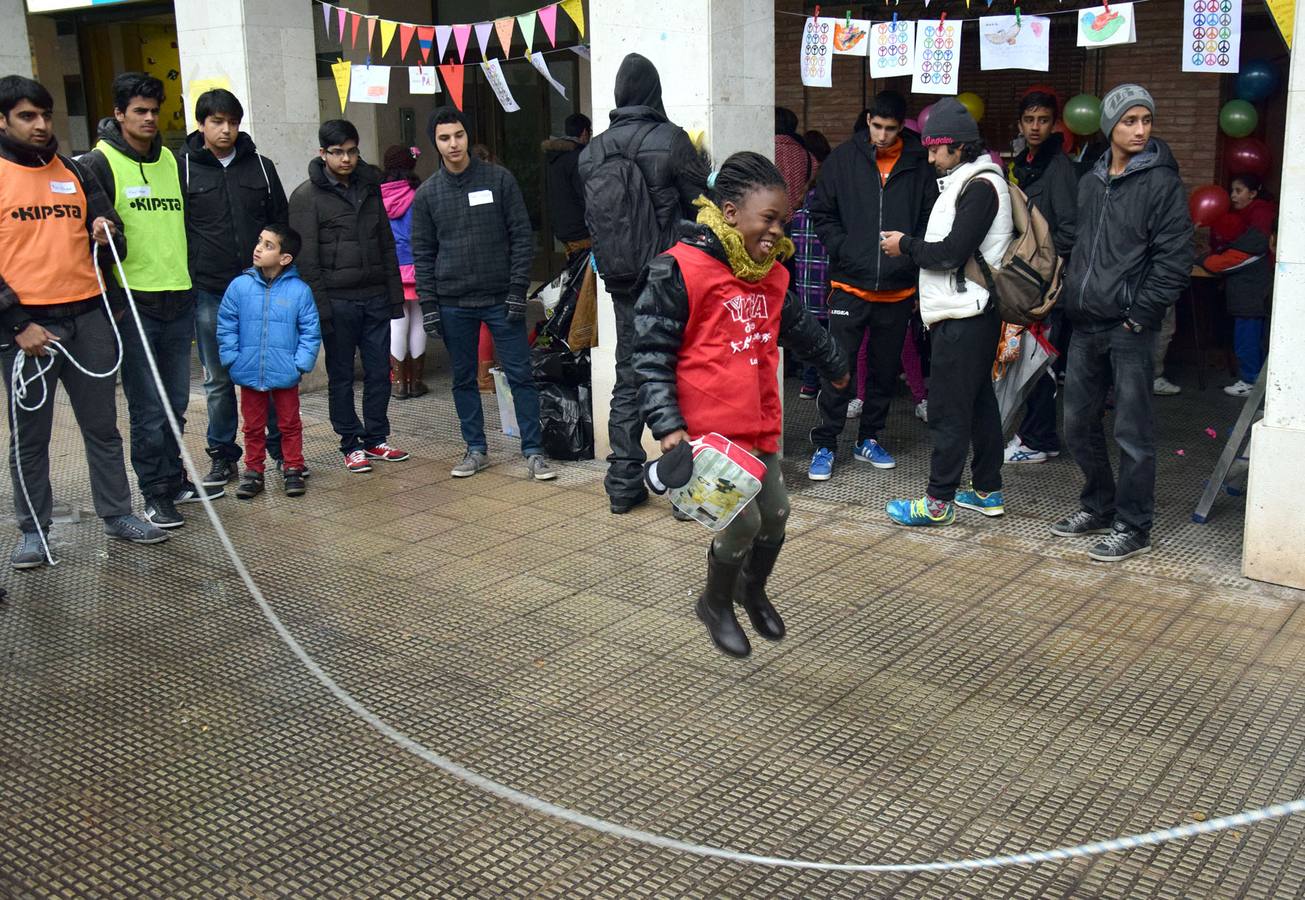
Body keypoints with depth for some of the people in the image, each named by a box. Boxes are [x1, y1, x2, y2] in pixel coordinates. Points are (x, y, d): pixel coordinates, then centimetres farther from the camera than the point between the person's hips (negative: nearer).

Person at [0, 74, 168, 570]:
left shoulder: (74, 173, 13)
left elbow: (111, 241, 20)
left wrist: (108, 233, -4)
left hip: (88, 317, 4)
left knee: (102, 425, 11)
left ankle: (116, 514, 21)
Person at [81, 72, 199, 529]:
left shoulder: (171, 161, 13)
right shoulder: (99, 162, -4)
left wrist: (191, 279, 18)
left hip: (178, 298, 6)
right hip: (133, 303, -5)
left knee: (176, 402, 13)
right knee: (148, 406, -2)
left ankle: (174, 479, 26)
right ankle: (155, 494, 8)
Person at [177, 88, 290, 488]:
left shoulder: (261, 167, 9)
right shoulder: (183, 168, 2)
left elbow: (281, 226, 13)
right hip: (209, 293, -1)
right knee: (218, 381, 7)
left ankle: (281, 447, 19)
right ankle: (223, 456, 17)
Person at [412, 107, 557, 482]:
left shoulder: (499, 179, 0)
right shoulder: (427, 194, 6)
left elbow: (522, 236, -1)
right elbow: (423, 254, 7)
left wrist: (518, 289, -8)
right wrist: (428, 304, 0)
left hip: (501, 299, -2)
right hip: (454, 304, 2)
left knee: (520, 375, -2)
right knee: (464, 379, 9)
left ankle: (533, 450, 6)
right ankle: (476, 448, 21)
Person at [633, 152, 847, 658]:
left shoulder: (770, 272, 9)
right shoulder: (679, 270, -15)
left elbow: (798, 326, 28)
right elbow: (651, 351, -14)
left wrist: (834, 366, 42)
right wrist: (668, 425, -20)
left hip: (760, 425, 8)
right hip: (710, 429, -7)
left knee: (775, 513, 13)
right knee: (742, 522, -5)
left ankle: (753, 591, 42)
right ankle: (716, 604, 23)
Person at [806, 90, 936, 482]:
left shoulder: (919, 165, 1)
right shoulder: (844, 158, 1)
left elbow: (931, 218, 6)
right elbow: (821, 213, 5)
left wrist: (912, 256, -6)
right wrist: (843, 249, -7)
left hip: (898, 289, 2)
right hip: (849, 285, -2)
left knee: (885, 369, 13)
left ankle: (870, 439, 28)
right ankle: (824, 445, 8)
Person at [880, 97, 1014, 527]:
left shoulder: (980, 186, -15)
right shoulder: (967, 182, 17)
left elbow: (952, 252, -21)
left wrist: (905, 245, -8)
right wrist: (911, 246, 4)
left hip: (965, 316, -11)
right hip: (967, 311, 11)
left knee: (948, 409, -5)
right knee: (979, 401, 15)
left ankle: (938, 502, 2)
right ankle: (988, 491, 25)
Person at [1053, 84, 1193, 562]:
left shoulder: (1161, 183, -6)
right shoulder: (1090, 183, 13)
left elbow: (1174, 259, -10)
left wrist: (1140, 314, -14)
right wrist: (1070, 300, 10)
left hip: (1130, 329, -7)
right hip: (1086, 325, 7)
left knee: (1132, 433, -2)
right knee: (1079, 424, 14)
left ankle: (1132, 527, 8)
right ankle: (1098, 506, 30)